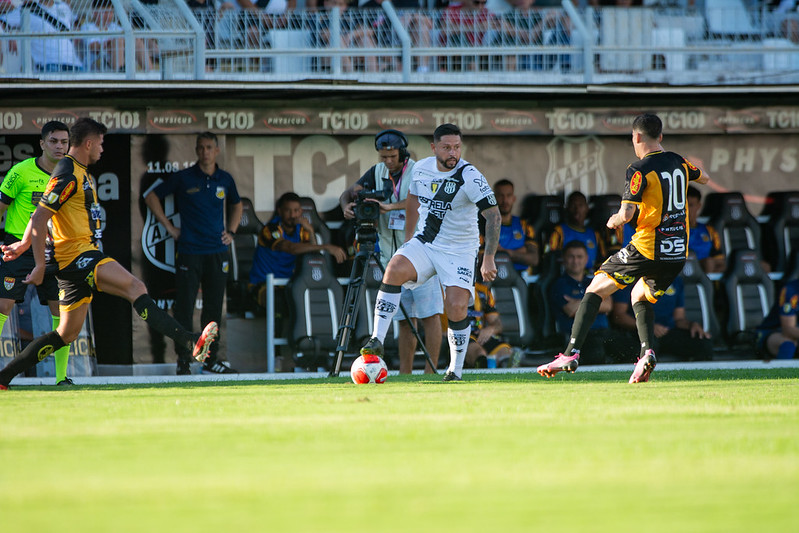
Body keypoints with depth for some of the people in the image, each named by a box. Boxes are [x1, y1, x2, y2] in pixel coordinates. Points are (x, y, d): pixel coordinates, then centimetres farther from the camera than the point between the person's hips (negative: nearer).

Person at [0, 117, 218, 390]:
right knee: (135, 287, -25)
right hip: (76, 254, -11)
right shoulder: (68, 174, -12)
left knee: (67, 334, 11)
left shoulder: (80, 173, 20)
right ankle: (191, 342, -41)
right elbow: (39, 218, -17)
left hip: (80, 260, 11)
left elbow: (39, 214, 30)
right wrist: (40, 265, -19)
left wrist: (24, 243, 33)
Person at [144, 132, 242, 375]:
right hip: (189, 252, -4)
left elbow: (236, 205, 29)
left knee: (214, 309, 7)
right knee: (184, 307, -6)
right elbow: (151, 196, 5)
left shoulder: (225, 180, 9)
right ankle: (183, 360, -2)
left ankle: (211, 359, 14)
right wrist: (169, 227, 1)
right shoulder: (184, 178, -2)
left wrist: (231, 231, 15)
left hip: (217, 253, 4)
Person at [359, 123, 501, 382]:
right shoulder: (421, 168, 0)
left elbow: (493, 215, -18)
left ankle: (456, 370, 3)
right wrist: (408, 239, 24)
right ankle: (377, 339, -26)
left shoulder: (470, 177, -16)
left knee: (456, 307, -17)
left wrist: (489, 258, -26)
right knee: (394, 269, -25)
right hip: (423, 244, 4)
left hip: (458, 251, -3)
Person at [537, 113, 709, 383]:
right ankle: (647, 351, 4)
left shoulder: (640, 170, -11)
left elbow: (626, 214, -18)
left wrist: (614, 221, 4)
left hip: (647, 249, -6)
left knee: (595, 290, 5)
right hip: (678, 253, 6)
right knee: (640, 297, 28)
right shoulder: (678, 162, 9)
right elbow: (703, 177, 31)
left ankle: (571, 353, -5)